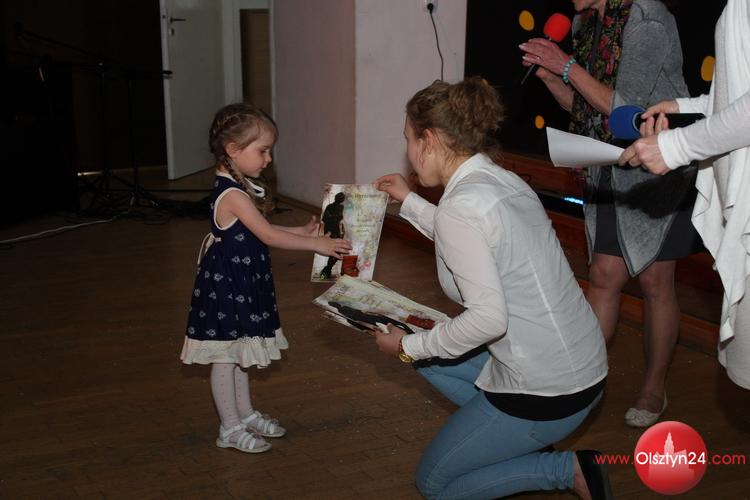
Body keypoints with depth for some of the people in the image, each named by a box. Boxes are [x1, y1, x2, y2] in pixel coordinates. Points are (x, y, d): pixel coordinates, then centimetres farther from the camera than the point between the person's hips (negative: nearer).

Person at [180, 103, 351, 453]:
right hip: (225, 284, -10)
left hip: (241, 285, 10)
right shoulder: (232, 195, -24)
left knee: (239, 353, 20)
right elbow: (268, 237, -25)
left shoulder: (239, 189, 8)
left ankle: (246, 414, 33)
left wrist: (303, 232, 10)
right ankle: (230, 428, 13)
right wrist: (316, 245, -21)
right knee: (225, 358, 2)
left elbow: (261, 232, 16)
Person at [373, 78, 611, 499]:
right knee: (429, 356, 24)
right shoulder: (504, 180, 5)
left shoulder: (459, 206, -22)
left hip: (546, 392, -9)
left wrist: (409, 346, -12)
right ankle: (527, 440, 15)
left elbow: (488, 318, -26)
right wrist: (410, 202, 29)